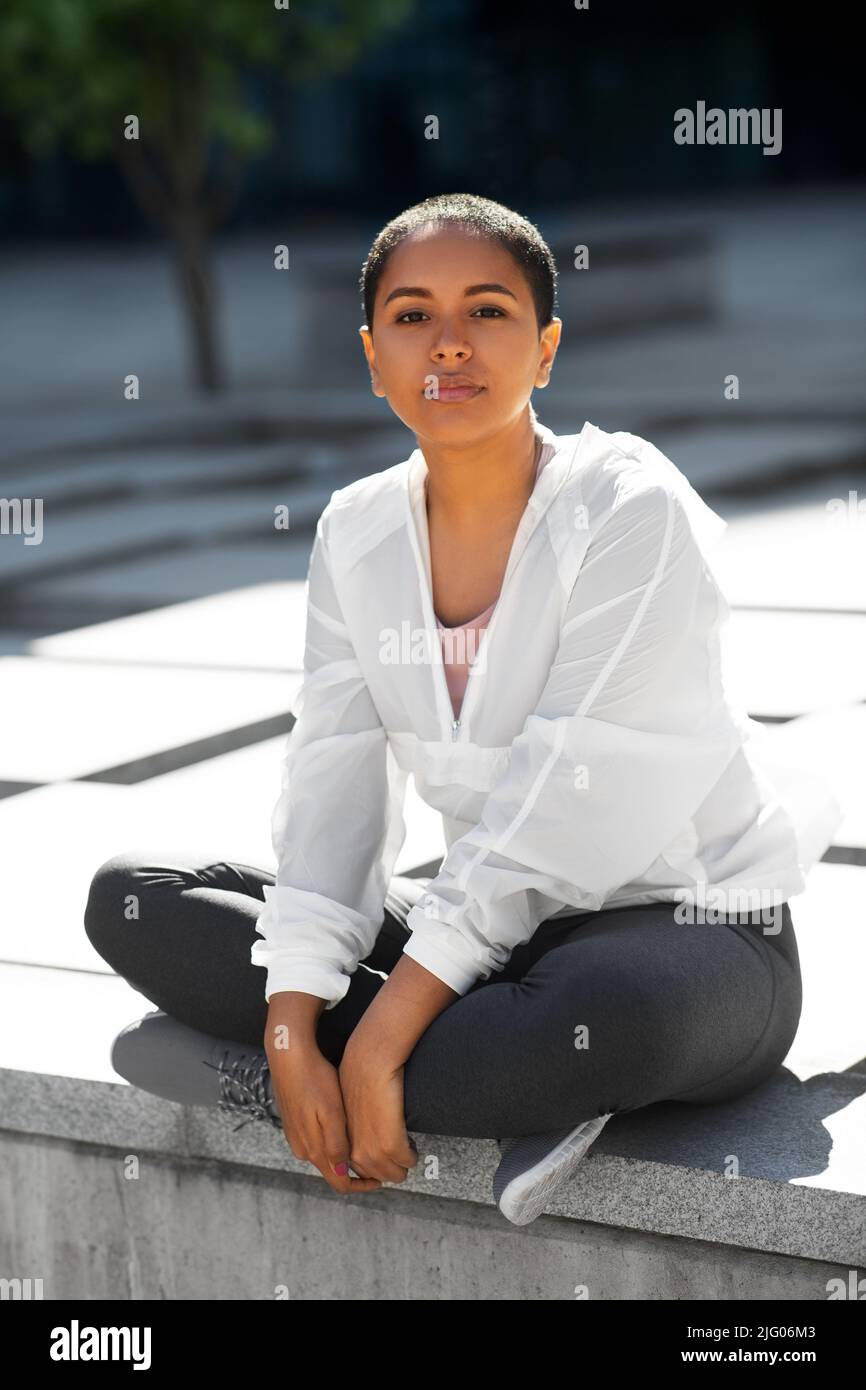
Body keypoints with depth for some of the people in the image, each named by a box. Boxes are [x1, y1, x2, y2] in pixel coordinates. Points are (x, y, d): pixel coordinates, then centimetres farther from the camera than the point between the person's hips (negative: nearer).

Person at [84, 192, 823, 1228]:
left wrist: (376, 1046, -26)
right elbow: (334, 785, -4)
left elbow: (565, 810, -23)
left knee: (615, 1010, -43)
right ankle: (522, 1087, -18)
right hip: (491, 927, 6)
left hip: (689, 925, -6)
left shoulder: (631, 511, -17)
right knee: (130, 898, -8)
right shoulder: (358, 532, 2)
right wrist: (295, 1030, -20)